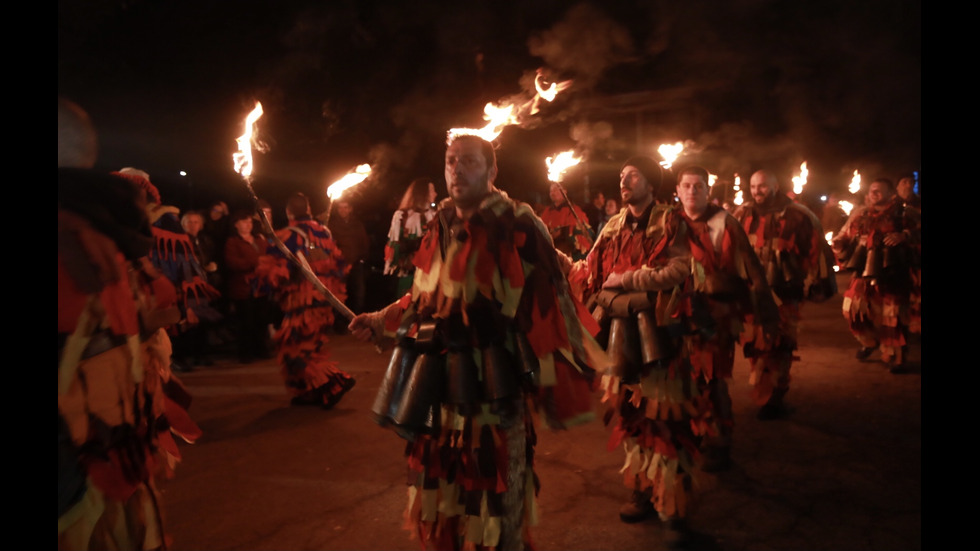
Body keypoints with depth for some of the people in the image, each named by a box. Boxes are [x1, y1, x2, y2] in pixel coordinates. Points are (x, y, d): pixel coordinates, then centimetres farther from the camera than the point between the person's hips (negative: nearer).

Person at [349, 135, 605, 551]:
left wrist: (562, 388, -19)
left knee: (497, 503, 8)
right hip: (437, 385, 6)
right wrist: (380, 321, 22)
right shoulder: (440, 228, 10)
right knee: (438, 494, 19)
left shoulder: (518, 225, -12)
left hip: (492, 386, -6)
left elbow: (548, 306, -15)